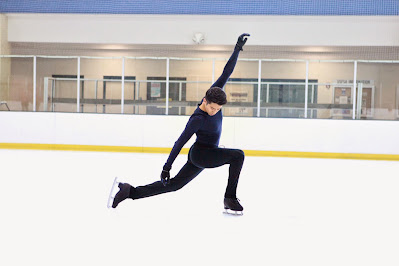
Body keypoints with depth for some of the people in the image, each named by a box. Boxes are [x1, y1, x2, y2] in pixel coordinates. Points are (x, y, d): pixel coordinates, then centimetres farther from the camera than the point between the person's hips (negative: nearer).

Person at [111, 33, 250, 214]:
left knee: (173, 184, 11)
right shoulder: (197, 119, -27)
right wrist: (167, 167, -25)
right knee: (238, 155, -19)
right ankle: (230, 199, -13)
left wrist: (238, 48, -3)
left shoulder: (215, 95, -8)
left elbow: (226, 72, -3)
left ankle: (130, 191, 12)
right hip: (200, 154, -8)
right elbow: (180, 142, -25)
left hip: (208, 154, 8)